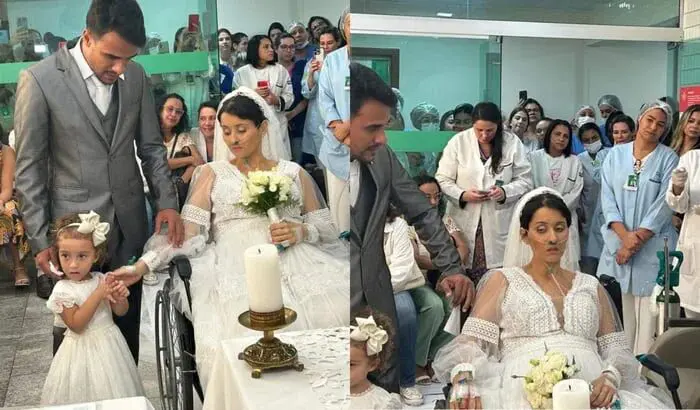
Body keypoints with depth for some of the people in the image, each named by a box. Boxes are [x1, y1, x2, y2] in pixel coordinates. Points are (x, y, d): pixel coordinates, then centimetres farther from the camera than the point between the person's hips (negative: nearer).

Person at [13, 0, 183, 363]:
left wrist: (166, 202, -3)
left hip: (129, 227, 4)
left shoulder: (136, 76, 1)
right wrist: (40, 240, -6)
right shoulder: (39, 80, -11)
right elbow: (28, 169, -6)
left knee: (129, 327, 14)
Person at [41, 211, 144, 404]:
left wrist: (120, 298, -18)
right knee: (88, 393, 6)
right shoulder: (62, 290, -15)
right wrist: (98, 295, -26)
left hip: (110, 343, 4)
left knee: (113, 389, 16)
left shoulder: (102, 279, -4)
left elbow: (120, 312, 5)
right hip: (84, 349, -4)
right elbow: (76, 325, -20)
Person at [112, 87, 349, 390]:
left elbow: (327, 227, 15)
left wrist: (300, 232, -7)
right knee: (239, 335, -34)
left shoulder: (293, 172, 18)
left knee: (338, 316, -27)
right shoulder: (212, 174, 16)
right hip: (235, 267, -1)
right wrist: (143, 265, -12)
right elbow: (186, 232, 3)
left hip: (295, 263, 2)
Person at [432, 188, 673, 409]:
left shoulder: (591, 286, 23)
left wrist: (610, 377, -7)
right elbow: (471, 342, 3)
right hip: (525, 390, -3)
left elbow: (617, 349, 16)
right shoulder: (503, 281, 13)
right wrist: (463, 382, -18)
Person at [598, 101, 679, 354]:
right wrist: (625, 235, -11)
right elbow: (607, 196, 1)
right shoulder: (616, 154, 7)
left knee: (649, 309, -3)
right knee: (616, 308, 4)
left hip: (653, 245, -2)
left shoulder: (668, 158, 2)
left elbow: (664, 204, -5)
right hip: (618, 242, 2)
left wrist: (637, 239, -12)